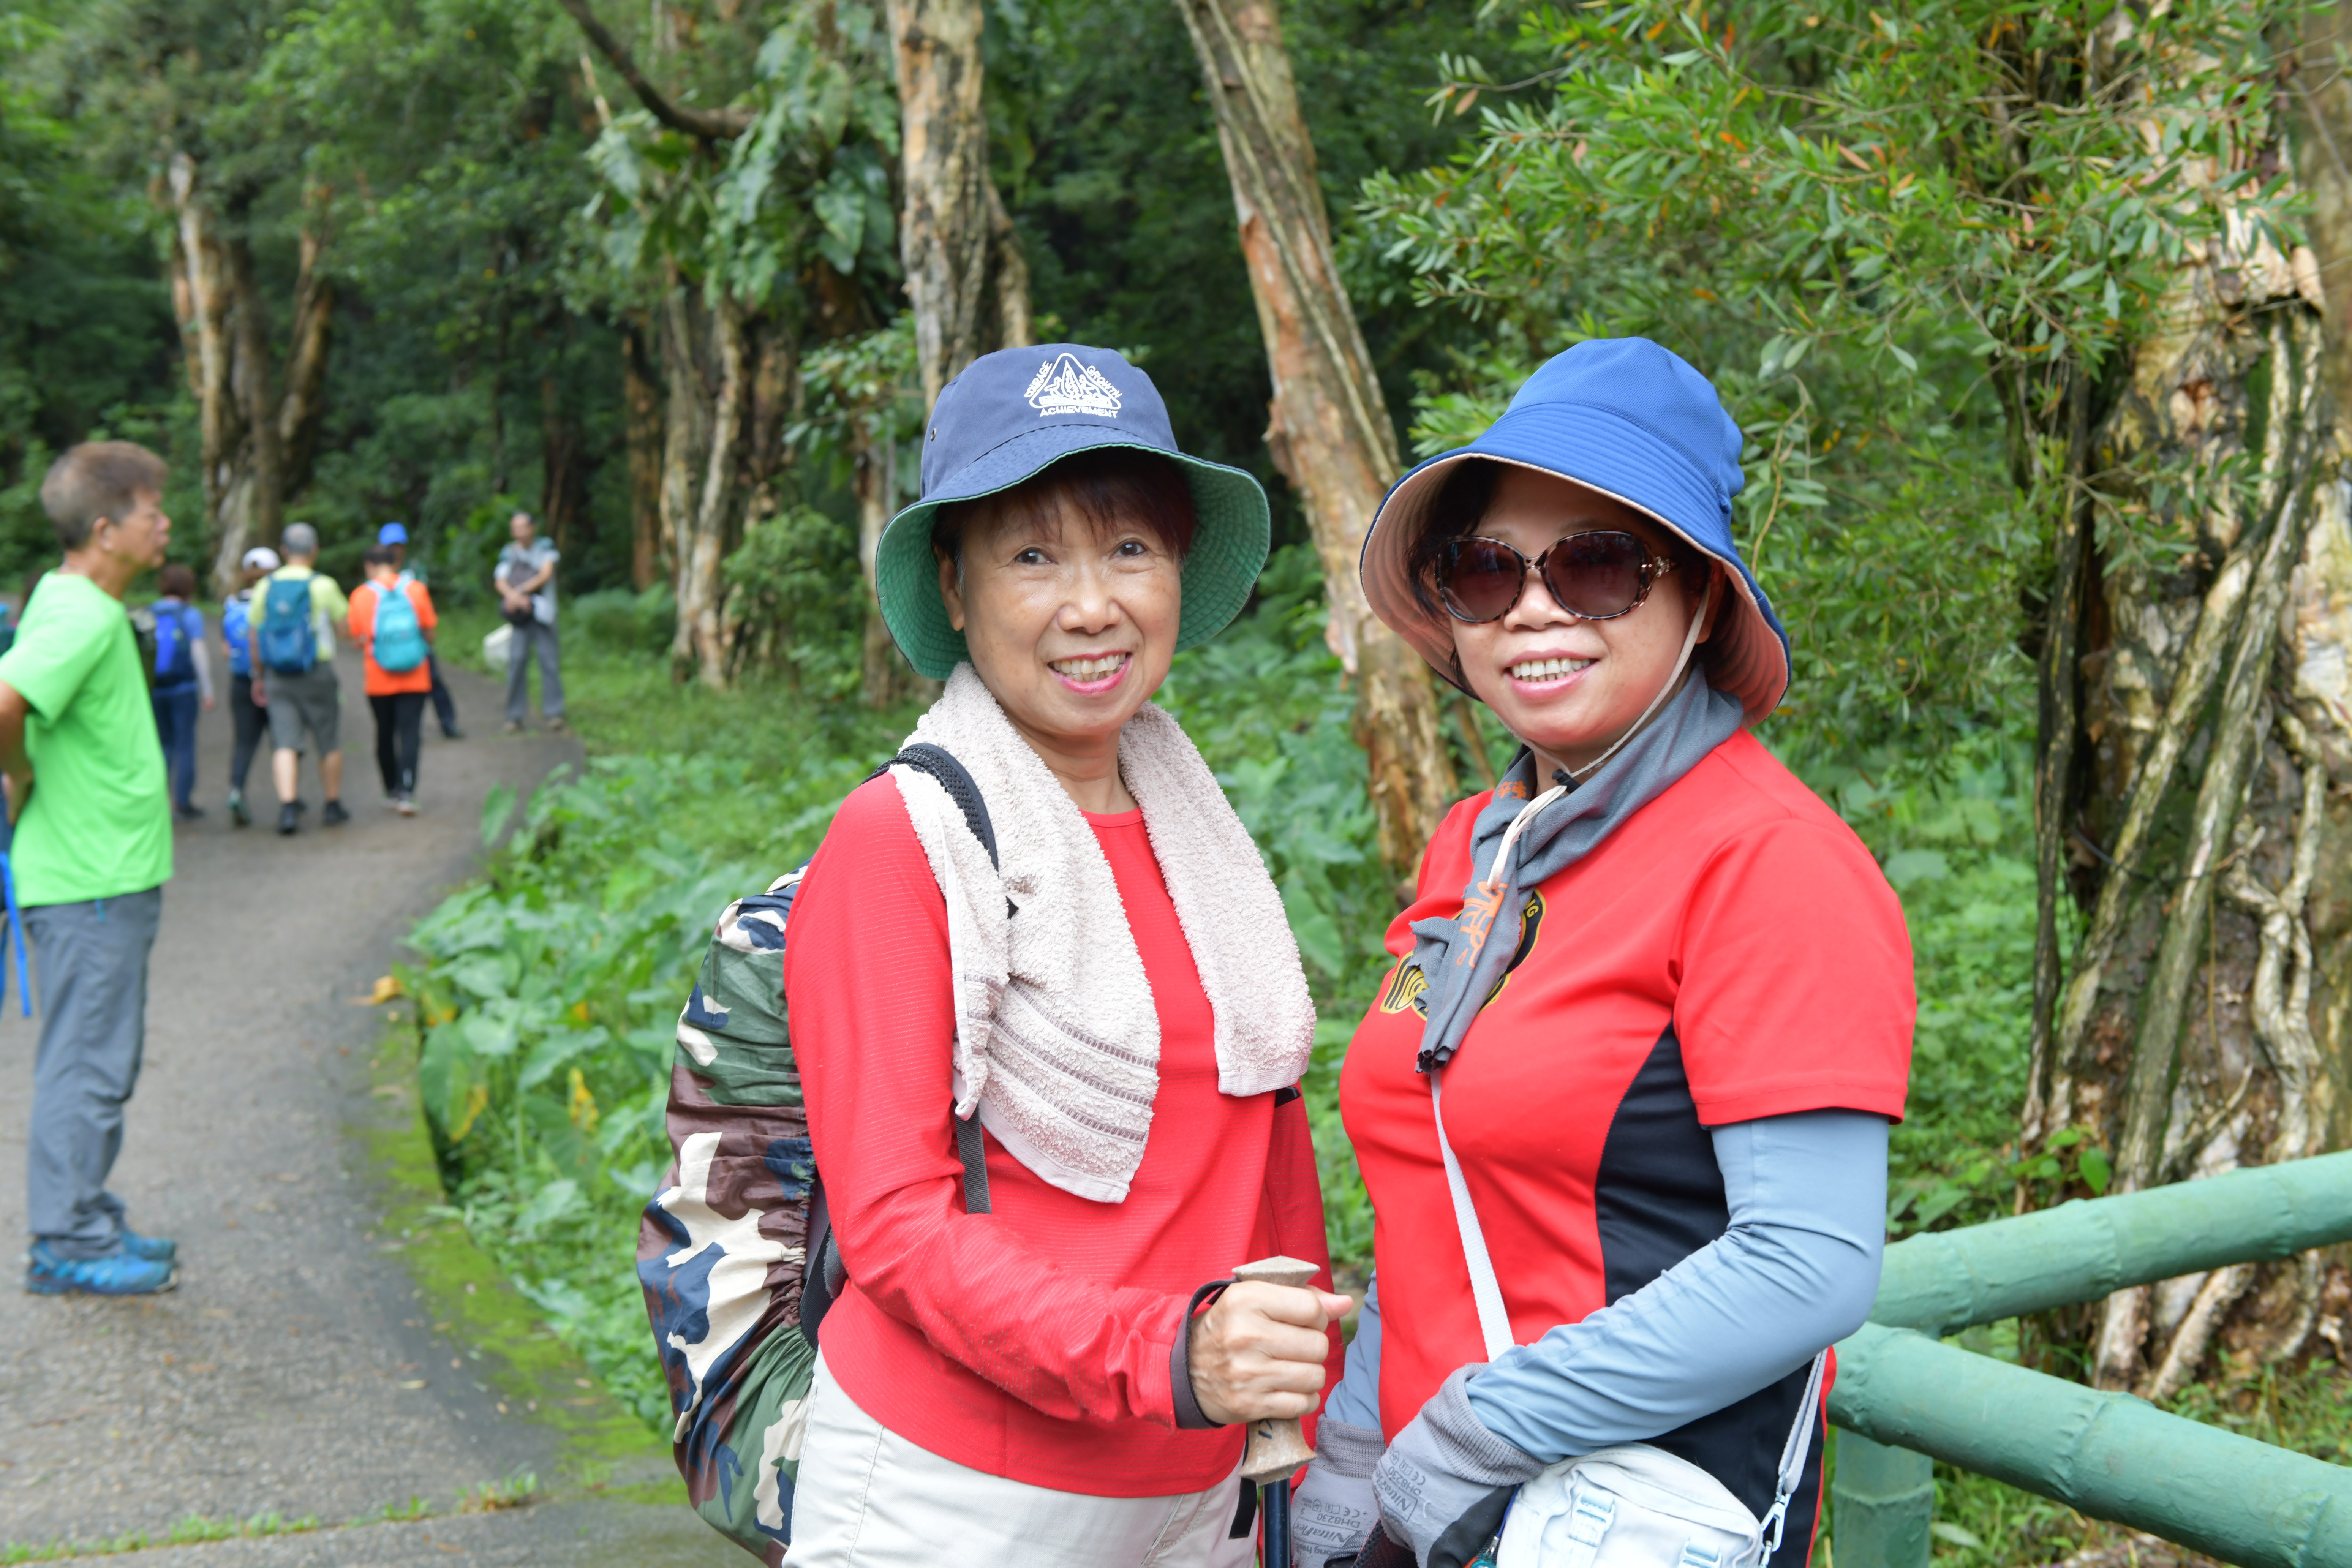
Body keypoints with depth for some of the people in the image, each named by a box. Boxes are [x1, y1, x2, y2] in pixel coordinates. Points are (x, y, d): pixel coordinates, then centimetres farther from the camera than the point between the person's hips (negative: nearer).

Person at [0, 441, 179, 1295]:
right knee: (87, 1064, -2)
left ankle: (88, 1224, 26)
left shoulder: (72, 602, 11)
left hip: (108, 878, 10)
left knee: (99, 1062, 17)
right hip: (90, 884, -10)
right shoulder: (83, 617, -20)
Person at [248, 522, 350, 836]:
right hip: (317, 674, -2)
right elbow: (348, 623, 2)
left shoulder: (266, 586, 3)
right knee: (329, 743, 12)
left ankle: (288, 807, -17)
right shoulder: (323, 586, -8)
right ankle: (332, 805, 21)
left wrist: (259, 677, 19)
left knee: (285, 744, -2)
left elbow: (255, 638, 8)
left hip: (278, 677, 3)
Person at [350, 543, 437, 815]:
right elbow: (429, 632, 2)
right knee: (410, 734, -3)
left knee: (385, 735, 14)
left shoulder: (362, 596, -5)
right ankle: (406, 793, -16)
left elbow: (359, 639, -2)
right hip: (415, 679, 0)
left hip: (379, 680, 0)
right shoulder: (416, 589, -3)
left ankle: (392, 792, 23)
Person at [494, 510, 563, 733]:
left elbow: (546, 575, -6)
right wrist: (515, 596, -21)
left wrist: (519, 592, -12)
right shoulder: (508, 553, 8)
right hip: (520, 614, 1)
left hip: (542, 610, -1)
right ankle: (515, 716, -2)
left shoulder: (546, 546, 4)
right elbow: (500, 582, -1)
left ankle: (554, 713, -4)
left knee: (548, 659, -6)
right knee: (517, 659, -6)